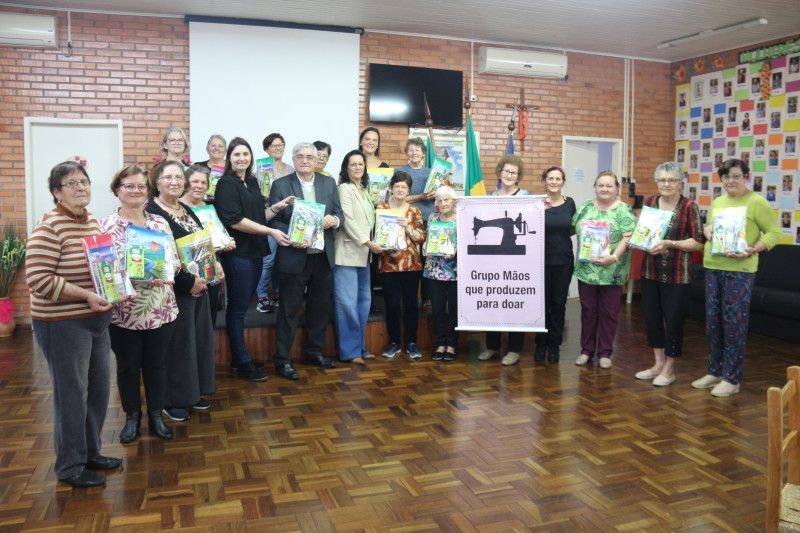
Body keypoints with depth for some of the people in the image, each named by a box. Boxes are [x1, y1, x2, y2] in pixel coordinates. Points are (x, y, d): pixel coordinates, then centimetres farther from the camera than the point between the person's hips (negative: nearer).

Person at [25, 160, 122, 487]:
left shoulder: (93, 222, 9)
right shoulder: (49, 227, -16)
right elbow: (37, 278, -21)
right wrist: (85, 295, -23)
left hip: (97, 320, 8)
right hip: (62, 324, -8)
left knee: (99, 389, 16)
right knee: (71, 394, 3)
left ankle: (90, 453, 33)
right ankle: (69, 466, 20)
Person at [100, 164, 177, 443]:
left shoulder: (160, 223, 5)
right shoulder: (106, 226, -5)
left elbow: (175, 260, 5)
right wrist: (140, 276, -23)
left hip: (161, 309, 3)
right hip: (123, 312, -2)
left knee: (156, 364, 14)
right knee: (128, 366, 13)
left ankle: (156, 414, 30)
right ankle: (132, 416, 31)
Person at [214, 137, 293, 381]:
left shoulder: (252, 182, 12)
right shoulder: (227, 183, -10)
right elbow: (235, 221, -18)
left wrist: (277, 207, 3)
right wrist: (271, 232, -19)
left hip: (255, 252, 7)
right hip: (238, 253, -7)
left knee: (243, 306, 15)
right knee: (238, 308, 2)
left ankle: (239, 356, 25)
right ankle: (243, 363, 11)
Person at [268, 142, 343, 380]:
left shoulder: (329, 183, 8)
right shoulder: (280, 185, -2)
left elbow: (339, 213, 10)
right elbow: (273, 220, -5)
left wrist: (334, 219, -13)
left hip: (322, 256, 4)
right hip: (294, 257, -4)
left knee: (320, 307, 15)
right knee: (289, 310, 3)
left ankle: (314, 351, 32)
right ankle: (283, 360, 13)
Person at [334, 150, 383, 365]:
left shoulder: (363, 191, 18)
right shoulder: (345, 189, -6)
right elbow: (348, 221, -15)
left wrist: (370, 244, 8)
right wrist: (368, 243, -18)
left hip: (363, 254, 9)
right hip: (348, 253, -8)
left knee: (364, 300, 10)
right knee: (348, 302, -6)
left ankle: (360, 347, 18)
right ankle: (350, 351, 1)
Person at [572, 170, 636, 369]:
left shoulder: (623, 210, -4)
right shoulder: (585, 207, 9)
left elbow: (627, 237, -12)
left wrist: (614, 257, -21)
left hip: (611, 271, -3)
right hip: (586, 269, 3)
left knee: (608, 313, 6)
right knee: (588, 311, 10)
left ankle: (605, 352, 18)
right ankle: (586, 350, 22)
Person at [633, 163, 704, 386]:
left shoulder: (689, 206, -8)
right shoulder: (650, 202, 6)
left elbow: (698, 242, -11)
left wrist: (670, 244, -21)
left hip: (677, 275, -5)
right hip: (650, 272, 5)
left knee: (673, 320, 4)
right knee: (652, 317, 12)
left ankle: (669, 369, 19)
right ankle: (658, 363, 28)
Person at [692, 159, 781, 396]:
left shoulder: (757, 202, -5)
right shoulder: (717, 202, 14)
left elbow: (774, 232, -7)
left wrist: (753, 250, -21)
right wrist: (707, 231, 2)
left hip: (739, 270, -6)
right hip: (712, 267, 7)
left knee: (734, 322, -1)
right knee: (713, 321, 10)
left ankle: (732, 379, 9)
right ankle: (715, 371, 23)